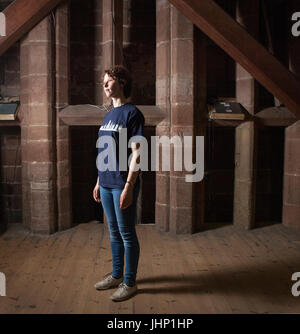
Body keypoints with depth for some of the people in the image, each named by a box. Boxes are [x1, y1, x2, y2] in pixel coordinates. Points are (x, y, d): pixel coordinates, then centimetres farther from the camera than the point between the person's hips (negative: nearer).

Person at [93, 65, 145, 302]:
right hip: (106, 185, 8)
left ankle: (130, 283, 17)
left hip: (122, 185, -8)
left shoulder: (132, 113, -10)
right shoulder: (108, 116, 15)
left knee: (127, 234, 3)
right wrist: (99, 182, 18)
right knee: (114, 232, 17)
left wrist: (128, 187, -20)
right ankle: (117, 275, 32)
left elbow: (136, 153, -16)